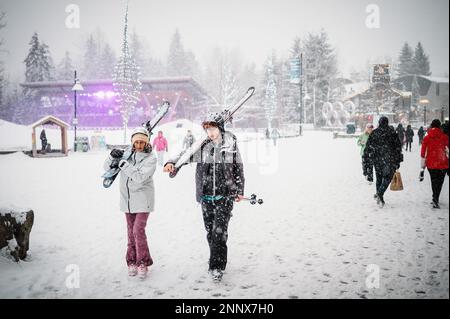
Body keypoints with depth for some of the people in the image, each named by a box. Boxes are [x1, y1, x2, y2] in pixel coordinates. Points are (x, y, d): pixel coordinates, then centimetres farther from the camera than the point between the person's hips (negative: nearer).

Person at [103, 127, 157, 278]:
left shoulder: (151, 159, -10)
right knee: (131, 232, 10)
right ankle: (132, 262, 20)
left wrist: (124, 164, -24)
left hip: (142, 200, -4)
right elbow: (107, 167, 5)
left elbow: (140, 178, -23)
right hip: (127, 199, 4)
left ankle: (142, 263, 0)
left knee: (138, 230, -12)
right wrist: (112, 157, -15)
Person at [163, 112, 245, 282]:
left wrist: (240, 190, 12)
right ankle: (216, 261, 28)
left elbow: (238, 167, 8)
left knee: (219, 230, -12)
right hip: (206, 196, 3)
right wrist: (171, 163, -20)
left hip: (225, 195, -2)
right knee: (210, 231, 10)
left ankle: (216, 267, -5)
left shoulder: (230, 143, -1)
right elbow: (184, 154, 2)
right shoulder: (201, 144, 0)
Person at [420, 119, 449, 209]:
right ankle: (435, 199, -6)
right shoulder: (444, 137, -4)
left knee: (434, 181, 15)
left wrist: (423, 164, 9)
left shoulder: (427, 138, -1)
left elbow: (423, 151, 1)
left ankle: (435, 199, 15)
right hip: (443, 163, -1)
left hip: (431, 163, 1)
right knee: (439, 182, 5)